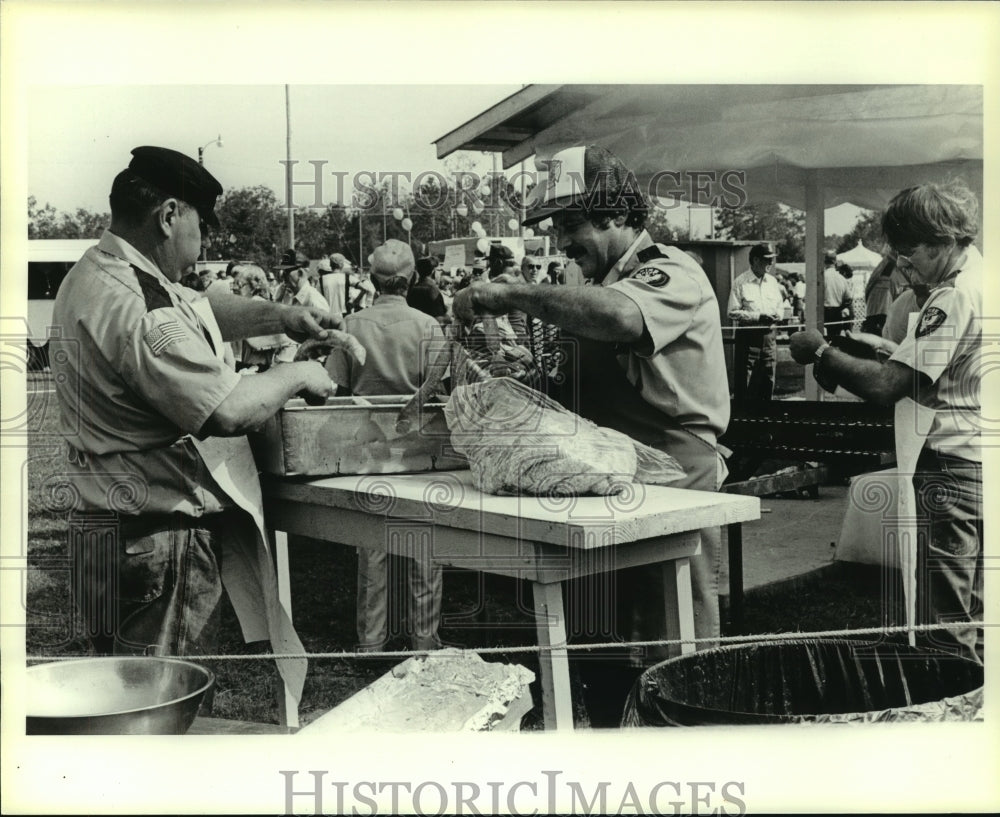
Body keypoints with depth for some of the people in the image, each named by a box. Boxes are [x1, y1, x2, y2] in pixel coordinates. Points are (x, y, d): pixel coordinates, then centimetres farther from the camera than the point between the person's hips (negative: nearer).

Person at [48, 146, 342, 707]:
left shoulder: (97, 272, 11)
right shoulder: (138, 310, -24)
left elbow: (203, 308, 24)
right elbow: (227, 412, -27)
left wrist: (280, 316, 11)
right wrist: (295, 376, -9)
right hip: (159, 543, -11)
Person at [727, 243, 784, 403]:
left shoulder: (772, 281, 12)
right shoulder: (741, 282, -7)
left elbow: (780, 307, 20)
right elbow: (733, 312, -11)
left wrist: (778, 315, -4)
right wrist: (758, 317, -18)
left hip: (769, 335, 6)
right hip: (748, 335, -6)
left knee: (767, 380, 10)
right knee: (744, 383, -5)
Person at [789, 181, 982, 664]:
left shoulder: (953, 298, -18)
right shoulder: (979, 282, 13)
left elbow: (886, 386, -22)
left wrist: (820, 352, -11)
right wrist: (893, 351, 7)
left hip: (951, 469, -10)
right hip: (978, 462, 10)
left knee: (945, 625, -3)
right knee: (975, 617, 17)